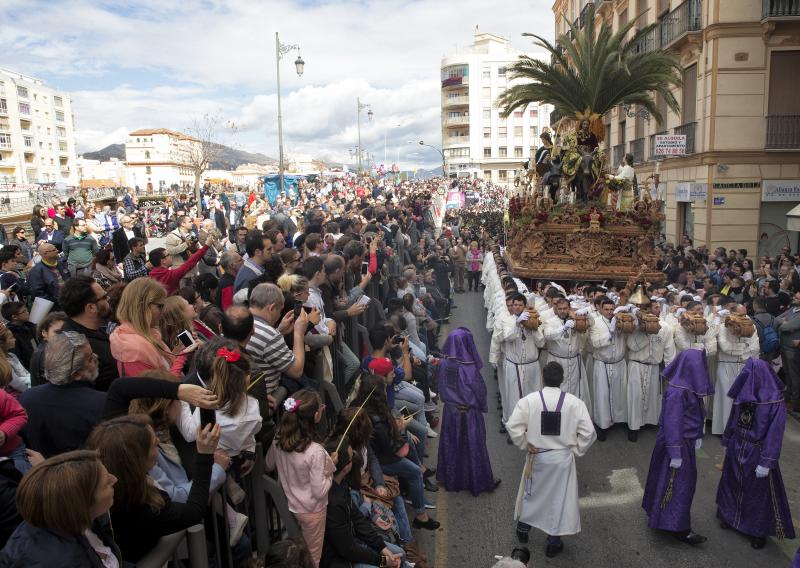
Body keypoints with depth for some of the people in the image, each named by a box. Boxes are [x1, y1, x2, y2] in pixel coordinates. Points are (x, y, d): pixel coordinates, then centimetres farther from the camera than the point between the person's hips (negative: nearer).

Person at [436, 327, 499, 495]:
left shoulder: (444, 364, -13)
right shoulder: (469, 369, -28)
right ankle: (478, 481, 29)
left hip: (451, 411, 4)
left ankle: (451, 478, 35)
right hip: (469, 412, -4)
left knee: (451, 443, 20)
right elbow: (479, 391, -16)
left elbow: (441, 389, -1)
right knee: (473, 445, 13)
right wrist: (482, 406, 3)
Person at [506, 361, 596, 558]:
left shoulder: (529, 400, -14)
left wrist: (525, 444, 0)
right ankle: (553, 542, 28)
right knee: (559, 497, 16)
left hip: (537, 457, 1)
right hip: (563, 458, -1)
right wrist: (576, 450, 1)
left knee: (531, 492, 24)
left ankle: (523, 529, 42)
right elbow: (589, 433, -13)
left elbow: (512, 427, -16)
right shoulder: (574, 402, -14)